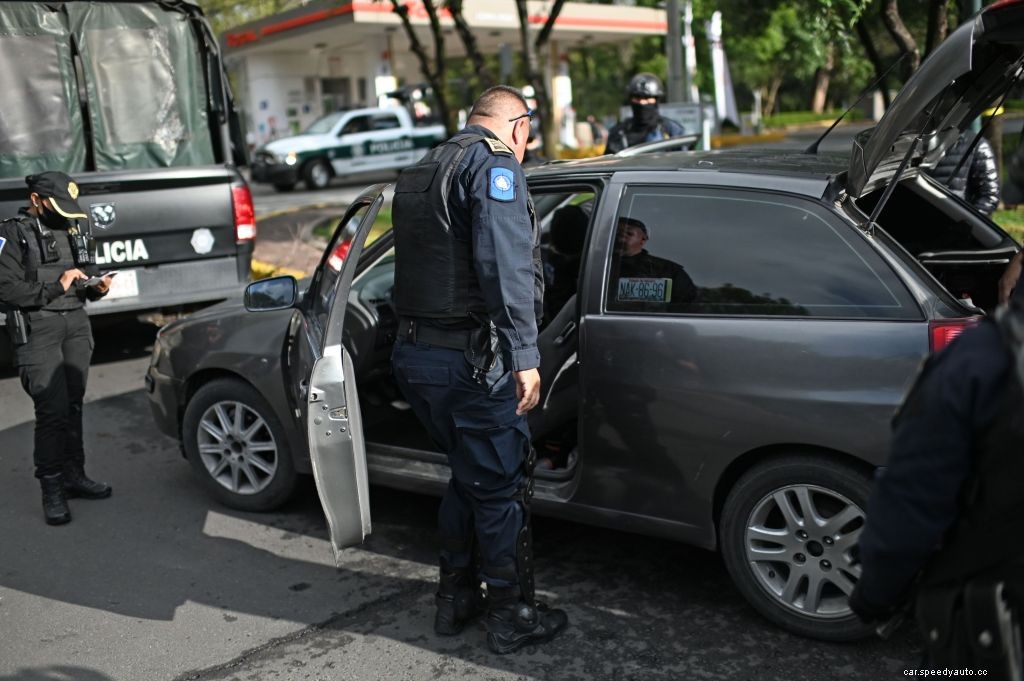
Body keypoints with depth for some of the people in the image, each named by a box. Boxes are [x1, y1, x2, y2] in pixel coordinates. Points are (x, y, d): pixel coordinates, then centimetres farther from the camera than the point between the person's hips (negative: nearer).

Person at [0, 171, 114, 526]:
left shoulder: (75, 227, 14)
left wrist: (96, 287, 2)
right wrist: (56, 287, -17)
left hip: (76, 323, 6)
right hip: (36, 329, -5)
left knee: (73, 405, 8)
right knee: (52, 410, -10)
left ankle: (74, 475, 20)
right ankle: (52, 490, 0)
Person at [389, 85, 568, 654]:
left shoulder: (418, 175, 19)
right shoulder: (495, 164, -10)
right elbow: (506, 266, -22)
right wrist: (524, 357, -23)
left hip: (414, 352, 9)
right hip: (471, 361, -9)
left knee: (470, 475, 23)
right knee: (502, 488, 6)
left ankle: (455, 598, 33)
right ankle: (512, 617, 19)